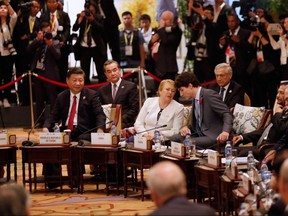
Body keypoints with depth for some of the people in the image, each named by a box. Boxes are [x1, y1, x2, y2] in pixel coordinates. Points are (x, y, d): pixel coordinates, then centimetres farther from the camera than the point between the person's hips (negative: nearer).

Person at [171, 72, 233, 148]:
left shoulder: (210, 94, -11)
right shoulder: (195, 99, 16)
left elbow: (227, 114, -18)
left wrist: (225, 131, -36)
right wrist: (187, 127, 1)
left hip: (213, 137, -9)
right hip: (200, 135, 9)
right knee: (174, 138, -8)